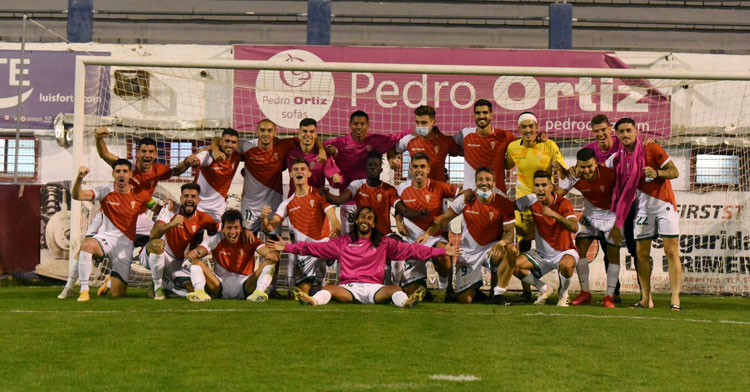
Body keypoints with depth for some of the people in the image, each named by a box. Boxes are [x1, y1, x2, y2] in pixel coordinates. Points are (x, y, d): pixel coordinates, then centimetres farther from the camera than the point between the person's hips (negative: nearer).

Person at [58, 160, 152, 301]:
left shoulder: (140, 195, -1)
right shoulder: (105, 192, -5)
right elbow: (77, 195, -17)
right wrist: (79, 178, -34)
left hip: (125, 245, 1)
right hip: (105, 237, -1)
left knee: (118, 294, -3)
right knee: (87, 244, -40)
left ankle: (111, 279, 37)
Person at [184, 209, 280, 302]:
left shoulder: (249, 240, -3)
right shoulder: (215, 240, -2)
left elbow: (267, 252, -18)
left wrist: (272, 255, -44)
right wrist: (193, 254, -40)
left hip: (245, 285, 0)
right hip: (220, 286, 0)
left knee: (269, 262, -19)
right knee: (197, 262, -17)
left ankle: (259, 292, -43)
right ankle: (199, 291, -41)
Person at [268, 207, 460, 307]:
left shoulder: (384, 243, 20)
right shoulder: (342, 242, 20)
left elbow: (410, 249, 16)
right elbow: (315, 248, 16)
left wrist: (440, 251, 9)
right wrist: (287, 247, 7)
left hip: (374, 288, 0)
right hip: (348, 287, 0)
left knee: (395, 289, -30)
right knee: (327, 289, -30)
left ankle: (406, 302, -60)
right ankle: (313, 301, -59)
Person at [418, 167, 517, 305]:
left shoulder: (504, 204, -11)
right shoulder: (465, 200, -9)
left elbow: (509, 232, -11)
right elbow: (445, 218, -1)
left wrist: (501, 243, -35)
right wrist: (428, 233, -17)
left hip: (491, 248, 0)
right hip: (468, 253, 0)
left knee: (512, 249, -36)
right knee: (464, 300, -9)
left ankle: (498, 293, -20)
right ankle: (476, 283, 31)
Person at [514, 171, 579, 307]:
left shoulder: (563, 203, -18)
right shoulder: (532, 200, -7)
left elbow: (574, 227, -33)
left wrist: (554, 214, -46)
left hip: (564, 252, -4)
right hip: (541, 253, 4)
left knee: (566, 264, -39)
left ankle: (563, 294, -4)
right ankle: (544, 289, 8)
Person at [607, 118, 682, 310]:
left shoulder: (651, 148, -11)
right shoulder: (618, 157, 4)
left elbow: (675, 172, -10)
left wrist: (657, 173, -29)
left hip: (664, 204, -5)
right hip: (643, 207, 5)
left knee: (671, 251, -8)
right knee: (641, 253, 4)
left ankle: (675, 298, -9)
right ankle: (646, 298, 10)